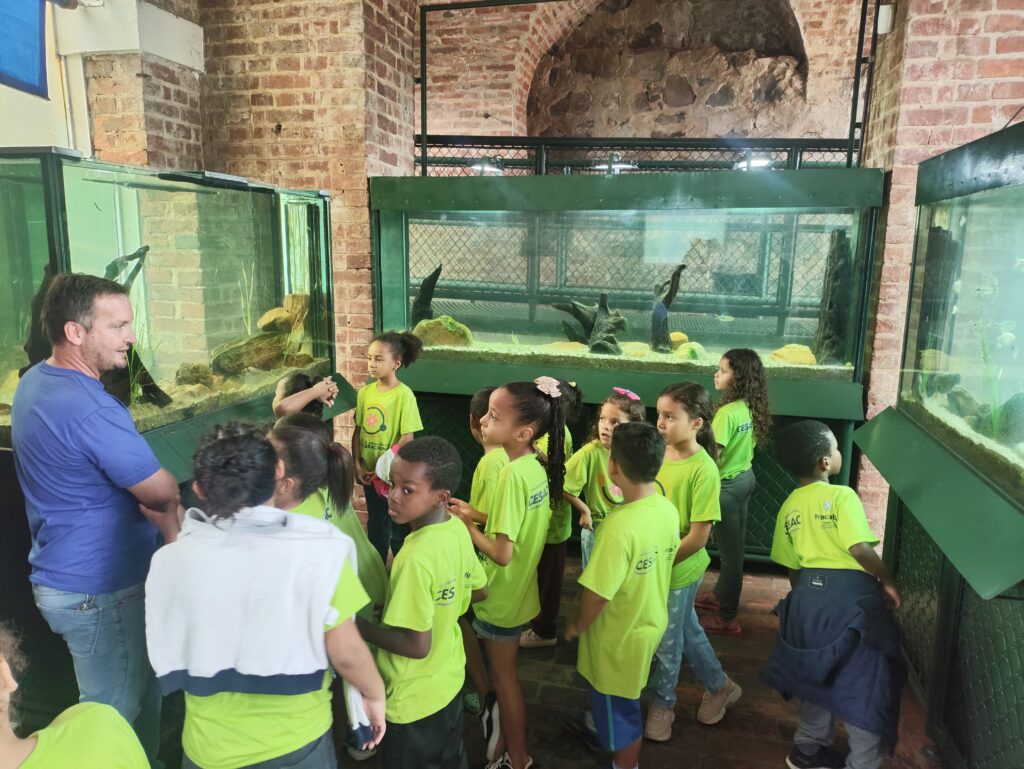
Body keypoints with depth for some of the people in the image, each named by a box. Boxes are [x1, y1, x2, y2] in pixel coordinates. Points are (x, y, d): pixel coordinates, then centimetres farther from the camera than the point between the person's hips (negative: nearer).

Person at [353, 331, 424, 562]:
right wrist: (357, 464, -3)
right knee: (376, 525, 21)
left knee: (398, 530, 9)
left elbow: (407, 439, -15)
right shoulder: (365, 392, 0)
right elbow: (358, 430, 5)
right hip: (370, 473, 5)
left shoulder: (404, 395, -15)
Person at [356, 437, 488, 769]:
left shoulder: (416, 558, -33)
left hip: (412, 700, -7)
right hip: (449, 680, 7)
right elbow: (480, 591, 6)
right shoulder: (458, 530, -9)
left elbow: (417, 645, -29)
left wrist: (356, 624, -19)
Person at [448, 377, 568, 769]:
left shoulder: (512, 475, -29)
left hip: (502, 597, -8)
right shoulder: (538, 466, -4)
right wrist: (479, 515, 2)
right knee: (506, 673, 24)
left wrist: (466, 525, -14)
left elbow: (501, 553, -27)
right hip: (520, 591, 8)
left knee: (504, 677, 12)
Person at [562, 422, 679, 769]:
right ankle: (599, 726, 59)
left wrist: (576, 625, -9)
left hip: (621, 636, -8)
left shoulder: (620, 524, -36)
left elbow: (597, 593, -28)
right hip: (650, 622, 8)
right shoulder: (668, 510, -11)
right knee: (612, 696, 34)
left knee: (620, 710, 18)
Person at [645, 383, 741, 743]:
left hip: (679, 570, -6)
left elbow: (698, 537, -20)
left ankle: (661, 704, 39)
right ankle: (720, 685, 47)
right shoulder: (660, 453, -7)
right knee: (687, 631, 24)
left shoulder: (703, 469, -24)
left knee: (667, 641, 15)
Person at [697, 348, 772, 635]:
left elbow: (713, 456, -23)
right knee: (735, 545, 21)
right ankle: (721, 594, 40)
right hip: (746, 477, 9)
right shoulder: (751, 407, 0)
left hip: (728, 485, -9)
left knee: (730, 550, 2)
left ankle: (726, 617, 15)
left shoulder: (727, 412, -26)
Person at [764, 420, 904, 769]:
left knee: (821, 675, 24)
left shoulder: (788, 508, 7)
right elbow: (859, 548, -22)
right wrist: (887, 581, -6)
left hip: (809, 598, 7)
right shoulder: (842, 496, -11)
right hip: (851, 599, -6)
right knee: (862, 686, 9)